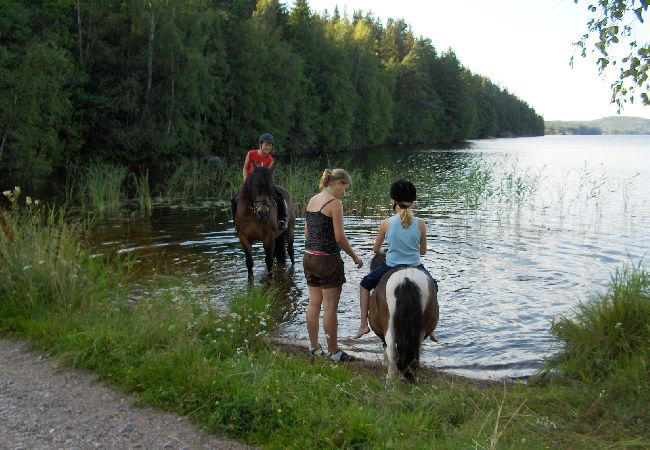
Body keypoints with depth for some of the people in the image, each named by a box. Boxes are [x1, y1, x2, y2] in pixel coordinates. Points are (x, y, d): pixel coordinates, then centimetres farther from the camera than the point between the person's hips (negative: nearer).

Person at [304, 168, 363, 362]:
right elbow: (340, 238, -16)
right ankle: (333, 351, 10)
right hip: (328, 259, -8)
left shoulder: (312, 200, 10)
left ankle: (314, 346, 26)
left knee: (313, 303, 16)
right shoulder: (335, 203, -14)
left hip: (309, 257, 8)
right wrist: (355, 257, -4)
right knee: (330, 307, 1)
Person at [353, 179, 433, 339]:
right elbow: (423, 250, 5)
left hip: (391, 269, -1)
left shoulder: (386, 223, -11)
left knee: (365, 284, 25)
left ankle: (364, 325, 23)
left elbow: (375, 249, 3)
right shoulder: (420, 223, -8)